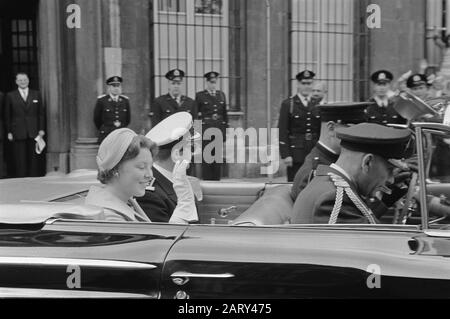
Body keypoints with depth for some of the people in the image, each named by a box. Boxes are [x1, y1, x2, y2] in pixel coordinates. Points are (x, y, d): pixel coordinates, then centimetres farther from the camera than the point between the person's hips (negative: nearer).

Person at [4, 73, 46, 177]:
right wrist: (9, 132, 0)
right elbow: (7, 116, 7)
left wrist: (42, 129, 1)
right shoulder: (10, 96, 7)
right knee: (20, 161, -1)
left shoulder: (36, 94, 11)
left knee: (35, 160, 0)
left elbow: (41, 113, 10)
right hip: (18, 133, -1)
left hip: (34, 133, 1)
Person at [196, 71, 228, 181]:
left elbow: (225, 113, 15)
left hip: (219, 129, 3)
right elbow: (195, 114, 2)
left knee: (219, 157, 5)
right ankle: (206, 181, 5)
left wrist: (226, 130, 10)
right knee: (206, 158, -1)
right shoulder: (200, 96, 2)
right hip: (205, 129, -3)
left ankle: (216, 180, 13)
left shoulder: (221, 95, 14)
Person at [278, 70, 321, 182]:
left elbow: (322, 131, 13)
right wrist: (285, 155, -11)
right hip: (296, 155, -3)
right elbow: (282, 131, -5)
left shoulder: (317, 105, 12)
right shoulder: (287, 104, 1)